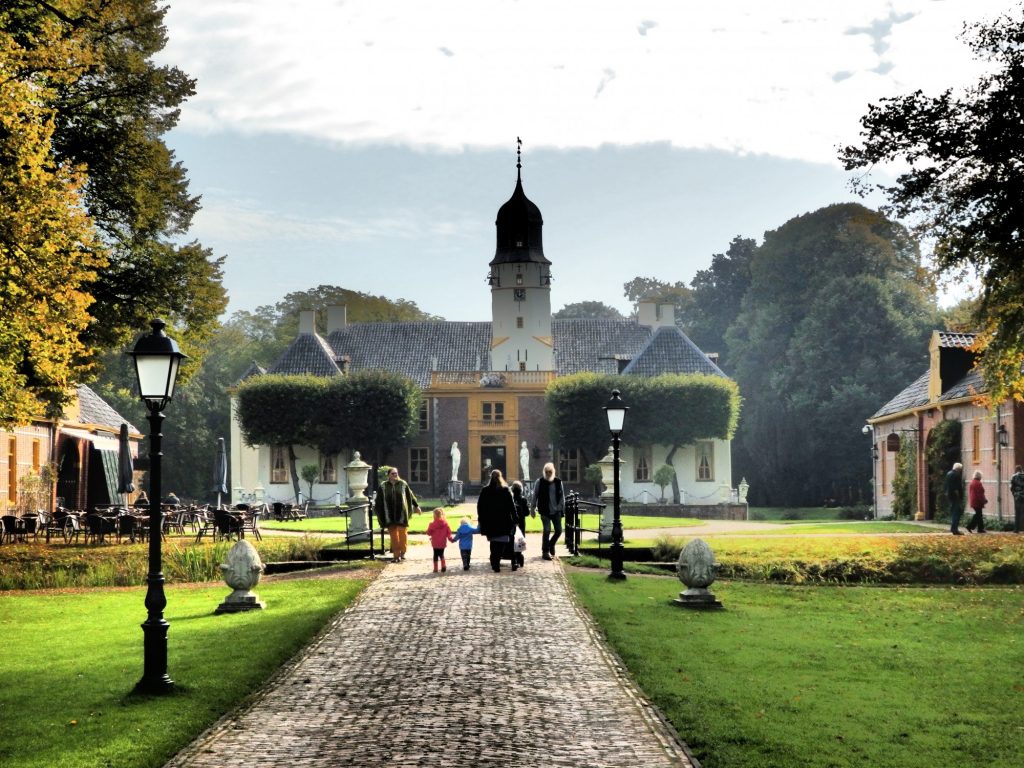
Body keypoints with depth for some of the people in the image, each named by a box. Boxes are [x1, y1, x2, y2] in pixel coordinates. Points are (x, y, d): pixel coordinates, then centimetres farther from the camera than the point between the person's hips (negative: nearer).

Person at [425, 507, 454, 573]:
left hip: (435, 543, -3)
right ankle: (443, 566, 9)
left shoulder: (432, 524, -14)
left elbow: (428, 533, -6)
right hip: (443, 543, 3)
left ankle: (435, 568, 9)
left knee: (436, 555, 9)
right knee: (441, 554, 20)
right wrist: (451, 538, 12)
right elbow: (449, 532, 0)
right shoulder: (445, 523, -4)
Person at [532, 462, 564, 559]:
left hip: (556, 511, 3)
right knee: (547, 530, -8)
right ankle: (546, 551, 3)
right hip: (545, 511, -3)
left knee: (558, 530, 3)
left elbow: (562, 496, 11)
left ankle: (551, 544, 31)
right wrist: (533, 508, 2)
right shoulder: (540, 482, -2)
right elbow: (535, 495, 3)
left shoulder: (558, 482, 4)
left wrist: (562, 508, 8)